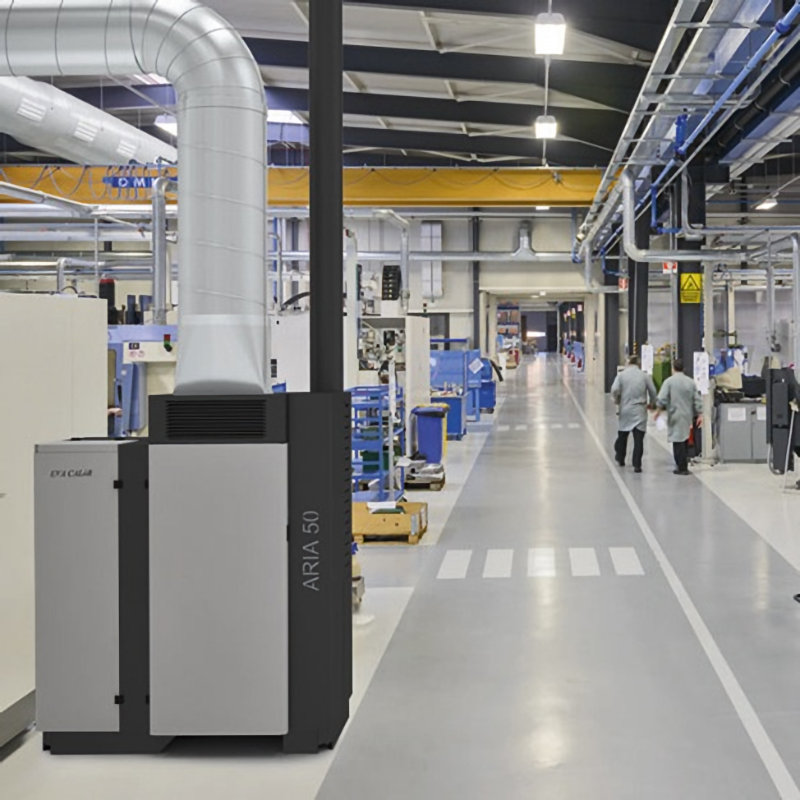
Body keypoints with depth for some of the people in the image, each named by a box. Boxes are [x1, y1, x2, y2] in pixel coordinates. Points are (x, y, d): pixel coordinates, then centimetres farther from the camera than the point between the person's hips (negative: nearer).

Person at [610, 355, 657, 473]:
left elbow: (614, 390, -12)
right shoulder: (645, 376, 0)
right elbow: (653, 392, 2)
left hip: (625, 410, 1)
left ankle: (620, 459, 32)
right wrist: (651, 403, 20)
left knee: (622, 435, 18)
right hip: (640, 411, -1)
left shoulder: (621, 375, -1)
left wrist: (617, 401, 7)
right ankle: (637, 464, -6)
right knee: (639, 438, -2)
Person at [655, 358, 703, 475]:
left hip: (675, 416, -5)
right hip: (688, 416, 5)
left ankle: (681, 468, -3)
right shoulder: (690, 382, 6)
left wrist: (659, 410, 0)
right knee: (685, 441, 15)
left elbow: (662, 399, -14)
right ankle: (684, 466, 18)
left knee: (678, 442, -3)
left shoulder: (669, 381, -8)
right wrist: (699, 415, 11)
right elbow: (697, 400, 6)